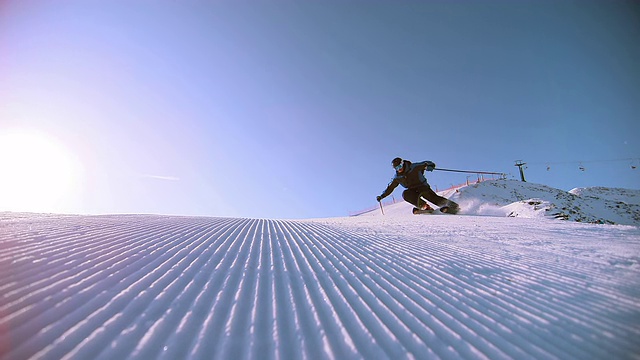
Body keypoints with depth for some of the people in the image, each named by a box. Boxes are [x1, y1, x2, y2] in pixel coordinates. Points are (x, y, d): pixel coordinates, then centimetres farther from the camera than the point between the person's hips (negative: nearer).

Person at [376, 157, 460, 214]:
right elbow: (390, 188, 10)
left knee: (432, 197, -31)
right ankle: (424, 206, -29)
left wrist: (429, 166, -31)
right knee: (405, 194, -29)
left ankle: (453, 206, -27)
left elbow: (429, 164, -7)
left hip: (423, 187, -3)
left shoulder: (414, 167, -11)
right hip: (412, 191, 4)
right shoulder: (397, 177, 0)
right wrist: (381, 196, 4)